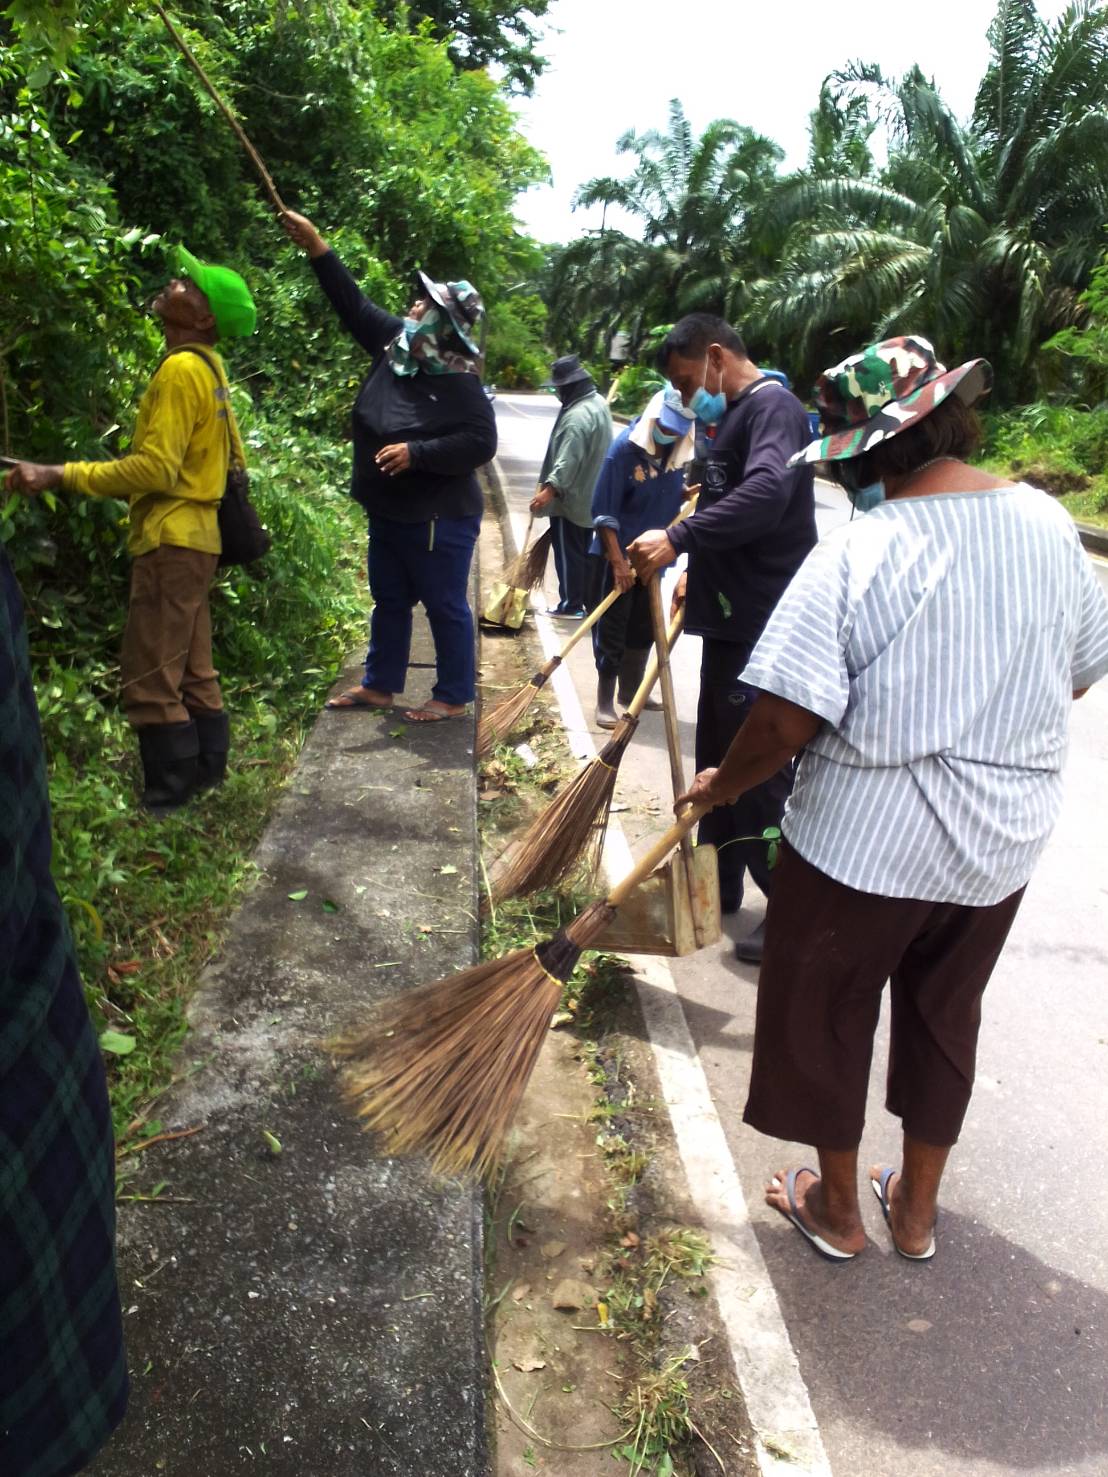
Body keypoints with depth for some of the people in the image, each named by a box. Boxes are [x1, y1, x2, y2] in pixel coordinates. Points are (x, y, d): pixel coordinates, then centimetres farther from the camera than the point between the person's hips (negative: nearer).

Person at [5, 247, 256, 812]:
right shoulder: (208, 366, 12)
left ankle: (168, 793, 3)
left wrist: (59, 475, -20)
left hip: (171, 538, -10)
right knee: (191, 668, 15)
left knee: (149, 676, -4)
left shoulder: (181, 369, -16)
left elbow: (154, 468, -22)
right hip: (193, 534, 10)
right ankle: (204, 769, 24)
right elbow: (232, 457, 18)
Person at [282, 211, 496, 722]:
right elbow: (354, 304, 12)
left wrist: (416, 453, -28)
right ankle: (380, 685, 31)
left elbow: (480, 444, -24)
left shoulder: (460, 385, -18)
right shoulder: (395, 345, 3)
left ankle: (453, 696, 15)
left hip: (439, 519, -9)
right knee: (389, 601, 18)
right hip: (387, 513, 9)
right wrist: (315, 245, 10)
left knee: (445, 607, 2)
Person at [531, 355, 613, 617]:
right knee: (584, 551, 16)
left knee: (569, 553, 0)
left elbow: (568, 460, -30)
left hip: (570, 497, -10)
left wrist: (549, 489, -34)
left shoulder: (577, 415, -24)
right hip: (590, 495, 10)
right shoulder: (598, 403, 9)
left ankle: (571, 605, 7)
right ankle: (590, 602, 23)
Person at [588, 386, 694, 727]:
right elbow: (603, 512, -19)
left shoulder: (680, 452, -2)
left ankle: (631, 689, 33)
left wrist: (687, 492, -5)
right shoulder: (625, 447, -19)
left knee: (644, 628, 16)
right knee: (611, 629, 1)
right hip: (615, 554, -6)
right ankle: (605, 700, 10)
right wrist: (618, 561, -22)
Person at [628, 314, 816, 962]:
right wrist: (699, 573, 19)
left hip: (765, 625, -11)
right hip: (732, 617, 11)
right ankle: (720, 883, 31)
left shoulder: (773, 406, -13)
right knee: (718, 755, 17)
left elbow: (766, 492, -31)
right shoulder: (737, 414, 19)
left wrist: (678, 539, -34)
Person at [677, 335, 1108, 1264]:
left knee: (826, 1017, 17)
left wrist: (720, 785, -4)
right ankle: (916, 1209, 42)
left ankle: (836, 1209, 37)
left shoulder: (854, 555, -21)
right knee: (945, 1018, 23)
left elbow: (788, 717, -22)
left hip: (863, 838, -5)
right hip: (1003, 838, 6)